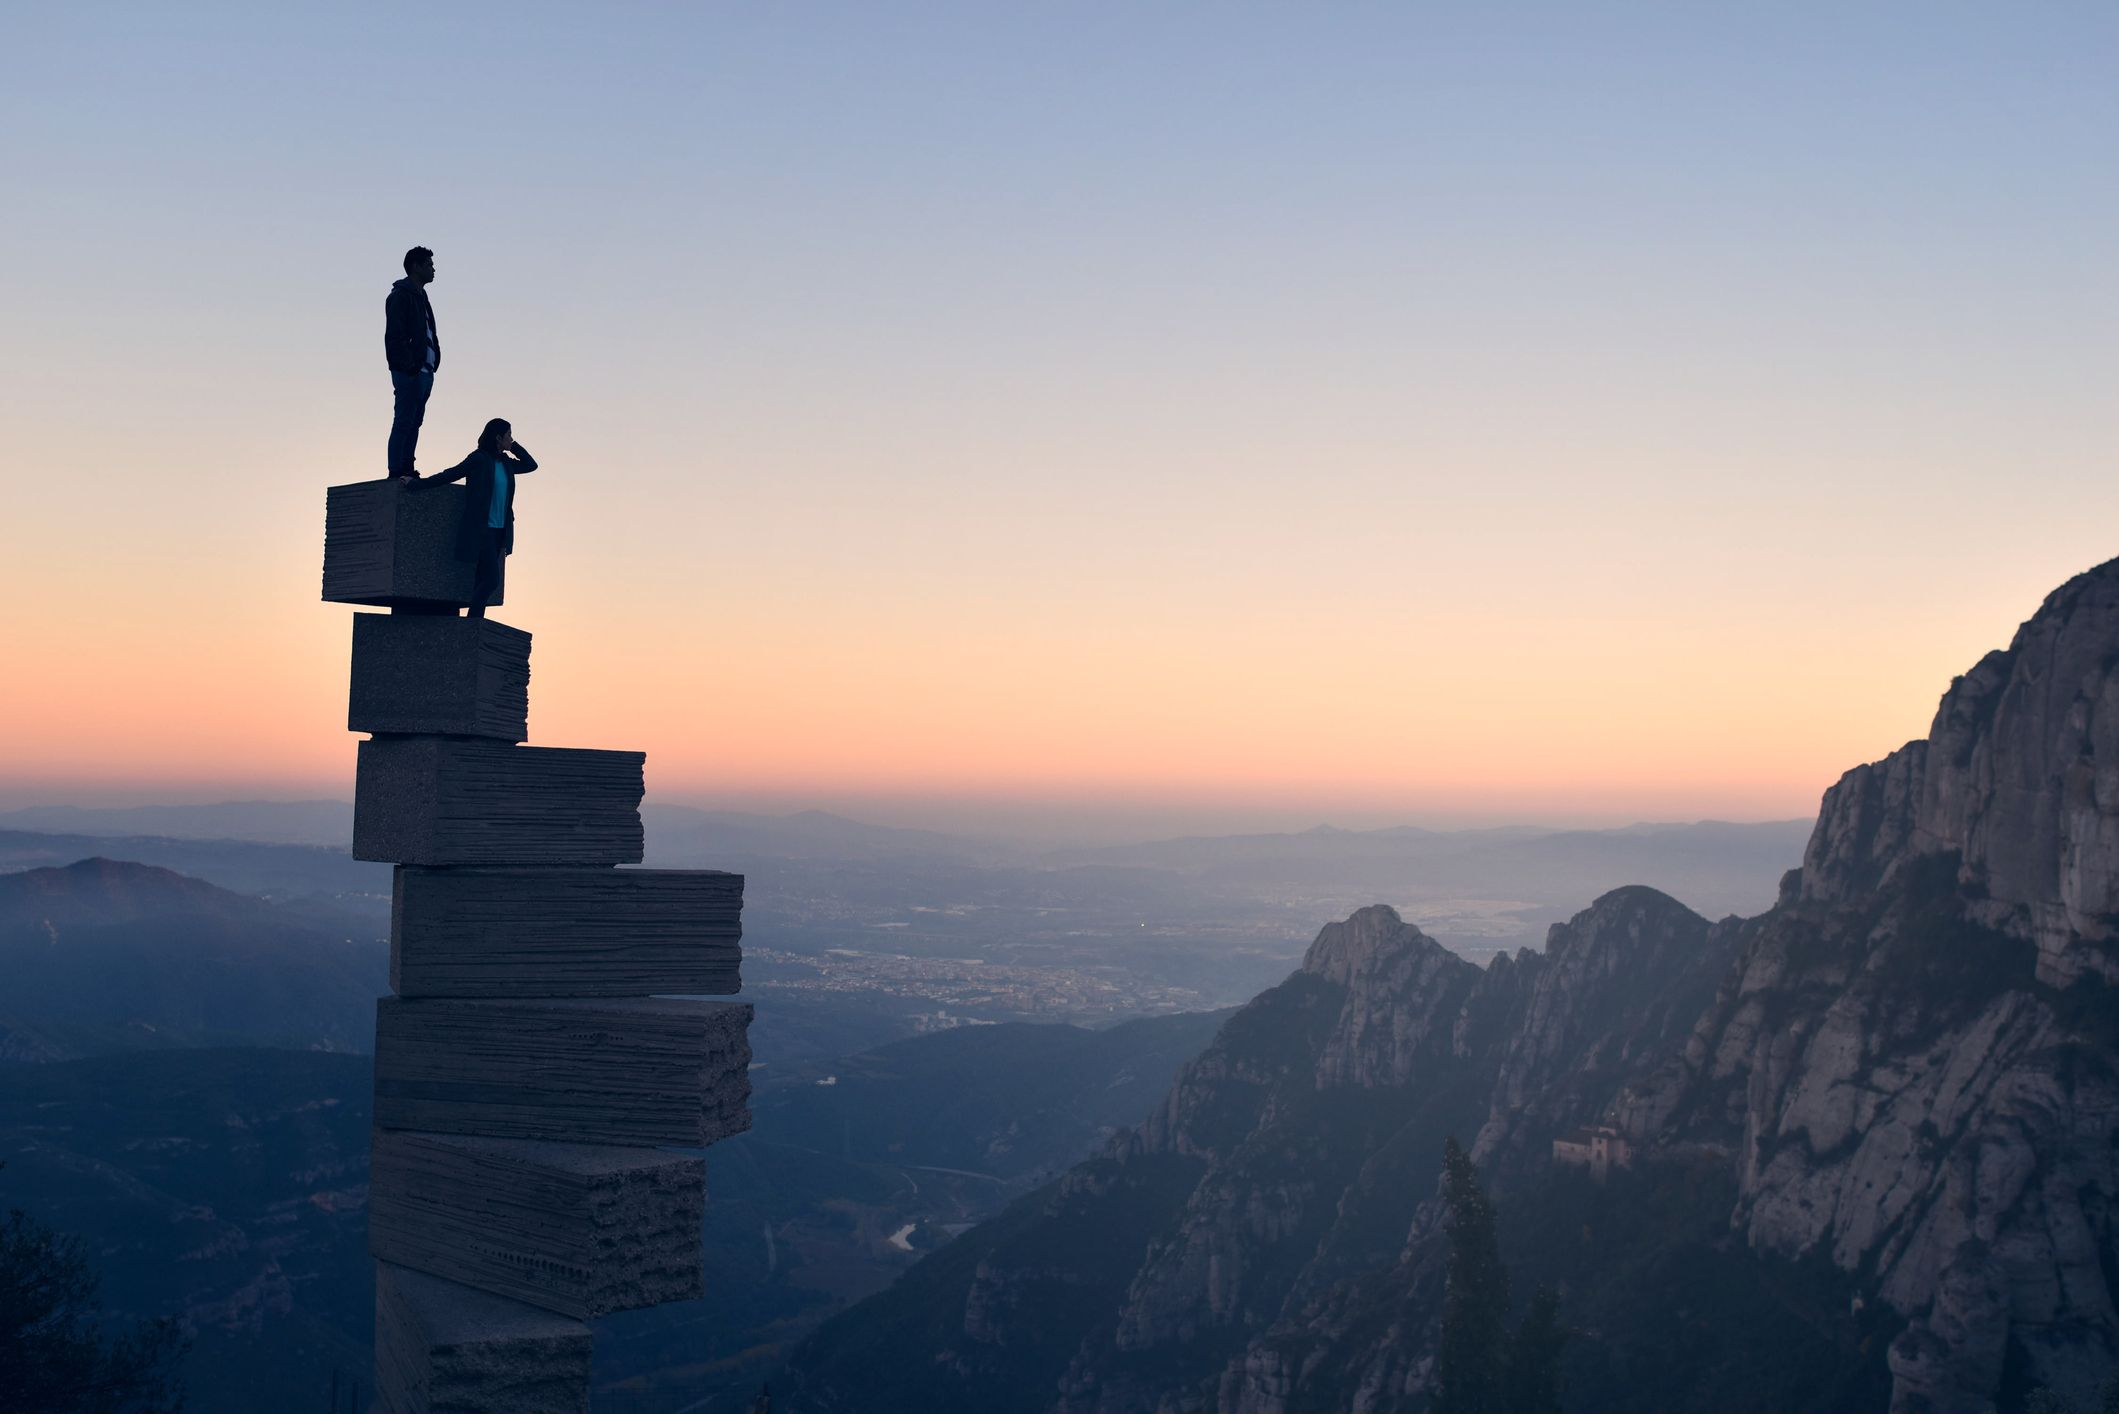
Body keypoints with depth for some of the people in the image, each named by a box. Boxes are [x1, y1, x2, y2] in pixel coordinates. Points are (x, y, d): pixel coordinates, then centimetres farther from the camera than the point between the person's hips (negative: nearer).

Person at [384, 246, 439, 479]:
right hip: (410, 372, -9)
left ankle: (407, 470, 12)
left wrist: (432, 364, 11)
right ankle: (396, 472, -10)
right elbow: (394, 336, -14)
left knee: (414, 422, 9)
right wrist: (409, 367, -20)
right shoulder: (400, 296, -7)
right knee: (404, 423, -10)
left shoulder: (421, 297, 22)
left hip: (424, 371, 9)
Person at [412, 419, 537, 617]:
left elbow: (531, 465, 24)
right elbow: (451, 474, -2)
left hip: (498, 531, 7)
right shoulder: (479, 458, -6)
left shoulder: (505, 463, 14)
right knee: (491, 579, -14)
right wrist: (418, 482, -2)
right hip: (482, 529, -7)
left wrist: (514, 446, 13)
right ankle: (473, 621, -8)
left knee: (482, 581, 5)